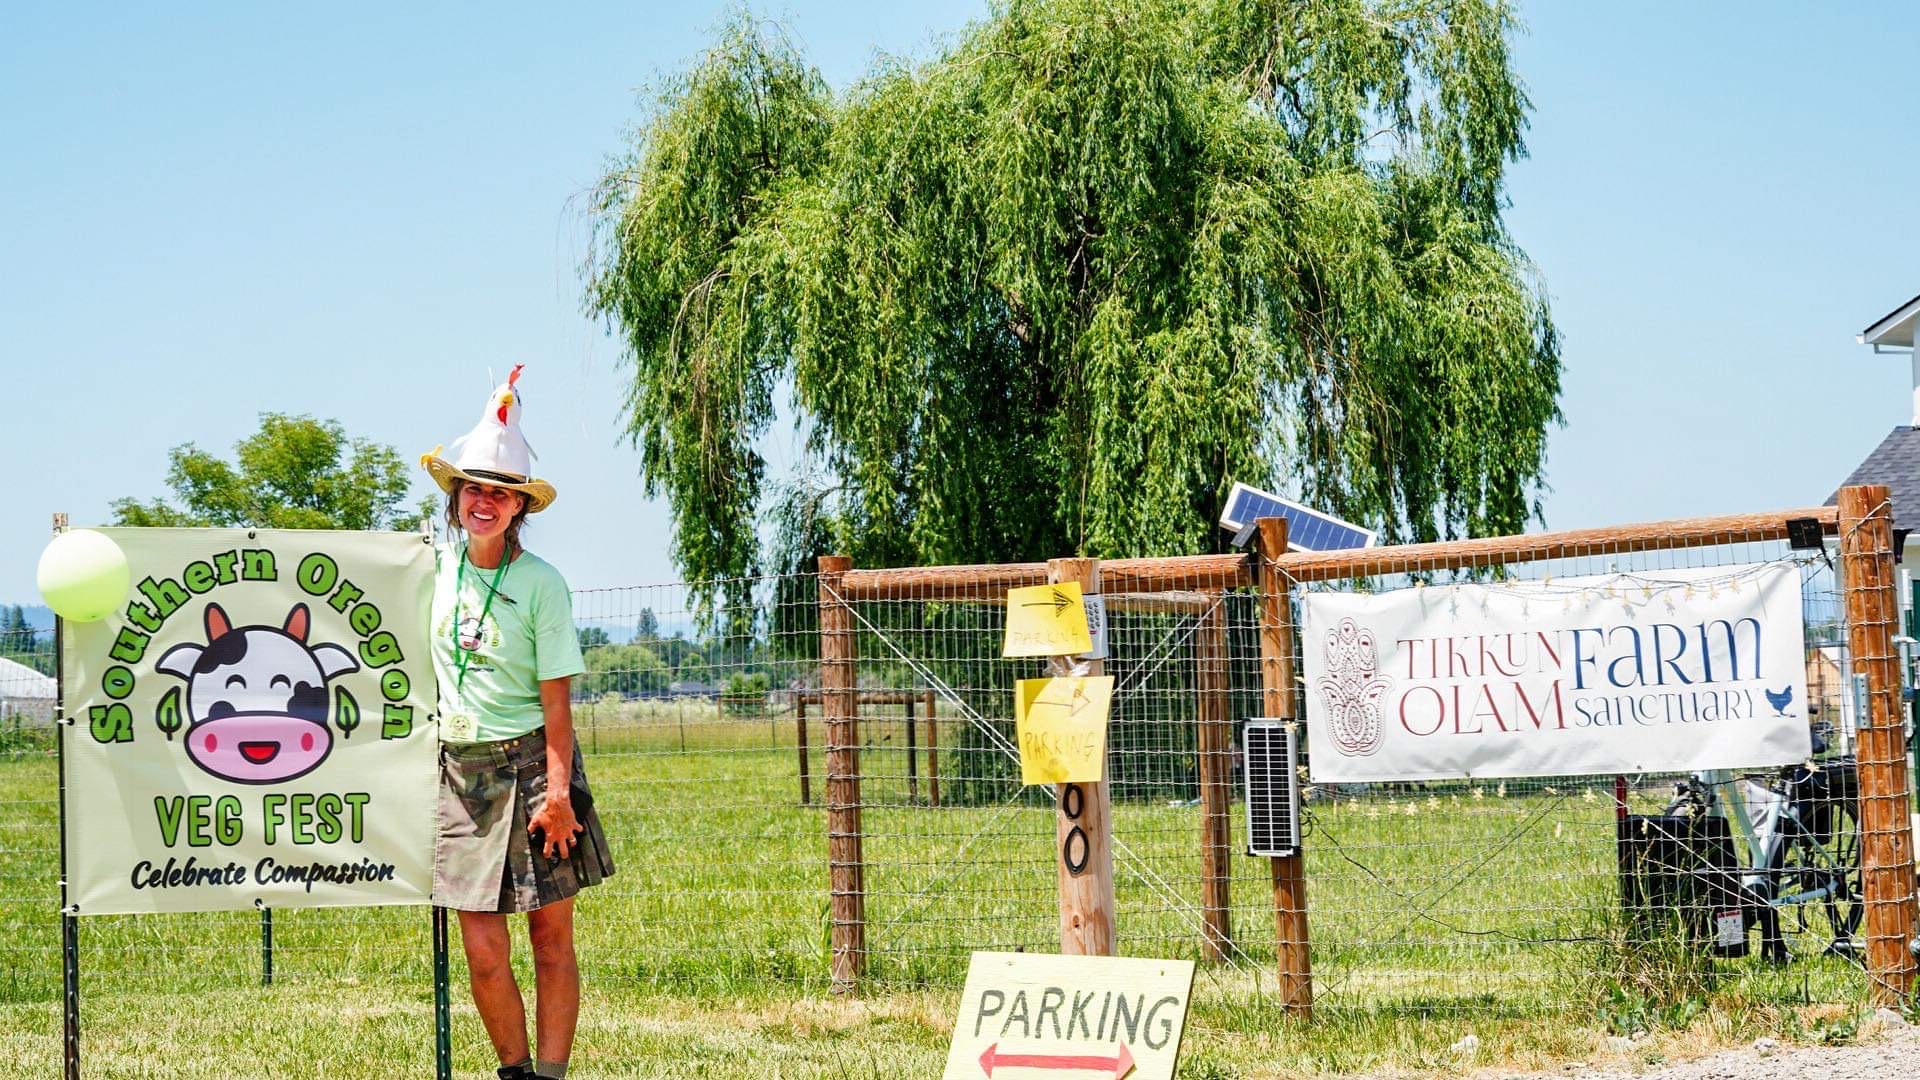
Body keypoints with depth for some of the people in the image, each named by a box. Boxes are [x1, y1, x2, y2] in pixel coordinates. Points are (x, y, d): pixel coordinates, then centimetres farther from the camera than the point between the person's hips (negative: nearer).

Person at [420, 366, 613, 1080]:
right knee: (482, 952, -1)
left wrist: (557, 789, -15)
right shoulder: (442, 563, 3)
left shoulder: (541, 583, -9)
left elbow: (555, 697, -10)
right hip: (462, 771, 4)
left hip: (530, 763, -4)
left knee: (551, 939, 1)